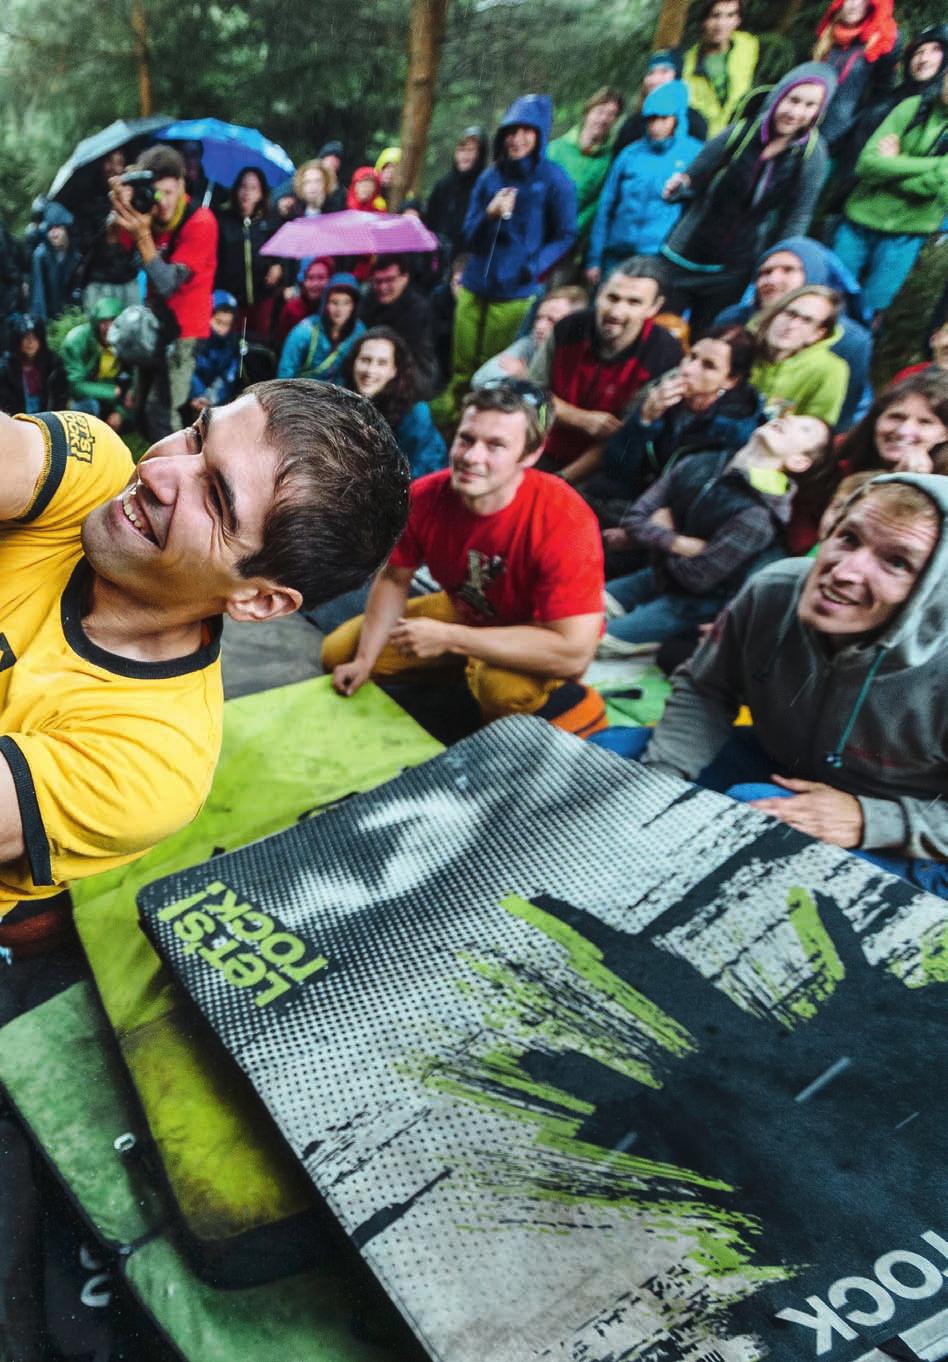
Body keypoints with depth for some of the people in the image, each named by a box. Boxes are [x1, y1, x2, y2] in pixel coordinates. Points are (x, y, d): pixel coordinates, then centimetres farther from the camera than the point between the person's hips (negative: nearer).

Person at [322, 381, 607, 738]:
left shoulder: (564, 521, -34)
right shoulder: (423, 497, -19)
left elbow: (573, 653, -38)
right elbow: (393, 579, -1)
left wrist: (448, 637, -35)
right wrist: (365, 660, -9)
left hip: (542, 639, -6)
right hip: (465, 611, 6)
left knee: (504, 686, -41)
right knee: (336, 652, 5)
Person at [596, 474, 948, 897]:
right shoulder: (772, 592, -18)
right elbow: (702, 692, -2)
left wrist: (870, 821, -31)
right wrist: (662, 776, -16)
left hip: (902, 853, -4)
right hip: (777, 765, 5)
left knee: (748, 804, -35)